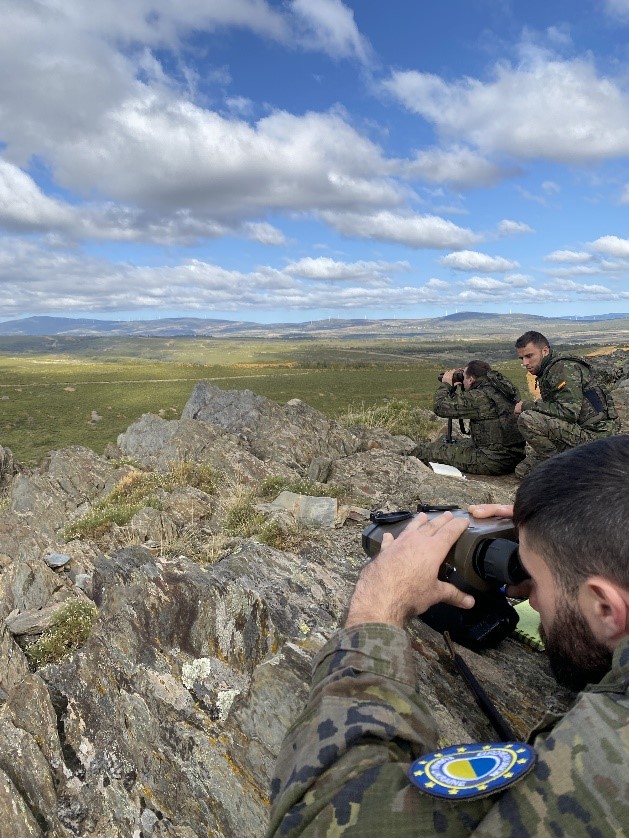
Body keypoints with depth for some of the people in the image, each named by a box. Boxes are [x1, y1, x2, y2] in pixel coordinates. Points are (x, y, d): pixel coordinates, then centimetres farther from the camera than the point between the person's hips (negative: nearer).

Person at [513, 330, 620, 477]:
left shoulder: (564, 368, -16)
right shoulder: (548, 371, 15)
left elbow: (569, 411, -26)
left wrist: (527, 406, -18)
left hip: (595, 435, -10)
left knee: (527, 419, -26)